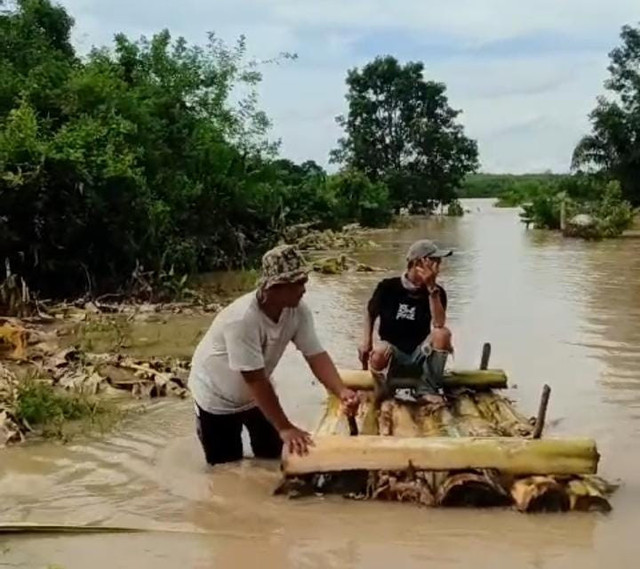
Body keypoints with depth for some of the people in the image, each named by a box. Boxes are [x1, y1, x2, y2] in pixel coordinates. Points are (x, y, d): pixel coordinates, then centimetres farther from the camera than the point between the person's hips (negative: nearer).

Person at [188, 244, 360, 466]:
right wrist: (285, 428, -35)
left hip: (255, 393, 6)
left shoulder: (298, 311, -19)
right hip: (218, 397, -6)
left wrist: (342, 391, -38)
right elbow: (255, 379, -37)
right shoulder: (243, 319, -39)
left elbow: (316, 355, -20)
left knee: (271, 456, 13)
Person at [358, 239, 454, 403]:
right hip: (393, 357, -2)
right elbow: (370, 314, 10)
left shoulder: (436, 292, -3)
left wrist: (432, 288, -25)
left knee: (443, 334, -27)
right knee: (380, 351, -38)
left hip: (420, 356, 2)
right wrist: (366, 342, -4)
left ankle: (427, 388, -15)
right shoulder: (388, 287, -7)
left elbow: (439, 324, -21)